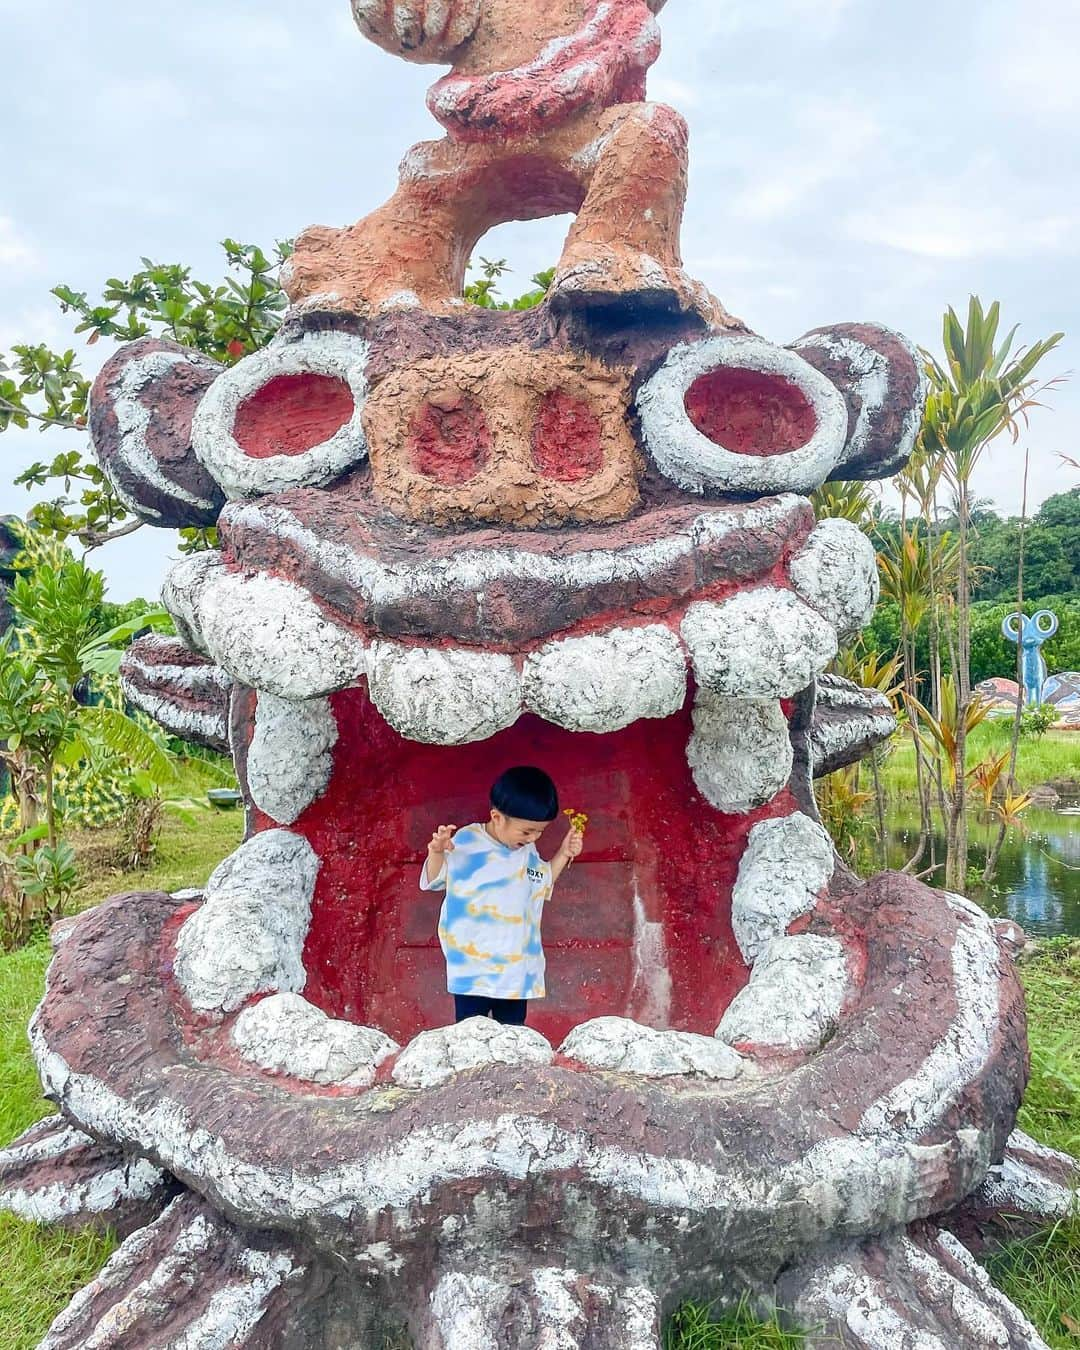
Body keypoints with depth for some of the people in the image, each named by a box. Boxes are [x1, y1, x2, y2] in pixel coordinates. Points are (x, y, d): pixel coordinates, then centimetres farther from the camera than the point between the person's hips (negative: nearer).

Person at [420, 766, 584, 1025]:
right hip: (472, 968, -4)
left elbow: (543, 883, 22)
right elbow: (434, 881, -3)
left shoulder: (528, 850, 5)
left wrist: (564, 854, 9)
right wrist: (436, 853, -22)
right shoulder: (465, 842, -10)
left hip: (517, 967, 4)